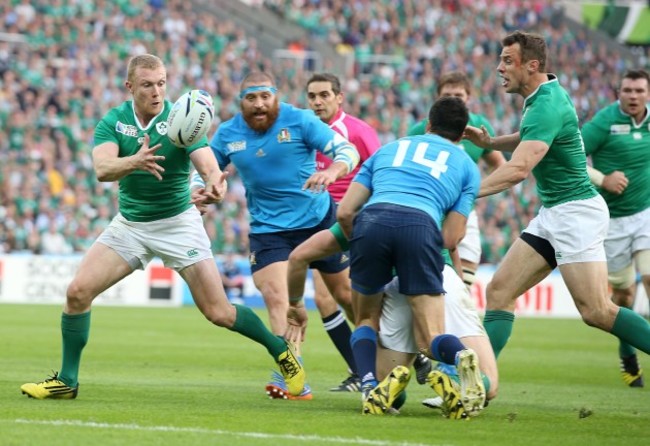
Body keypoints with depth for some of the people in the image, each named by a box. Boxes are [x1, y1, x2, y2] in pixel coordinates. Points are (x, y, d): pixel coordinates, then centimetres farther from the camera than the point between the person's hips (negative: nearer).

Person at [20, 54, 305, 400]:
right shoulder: (113, 122, -8)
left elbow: (209, 166, -26)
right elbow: (102, 169, -26)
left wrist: (215, 184, -51)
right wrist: (135, 161, -48)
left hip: (178, 224, -3)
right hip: (129, 225, 3)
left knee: (218, 312, -7)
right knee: (78, 291, -11)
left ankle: (282, 352, 16)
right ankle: (67, 381, 3)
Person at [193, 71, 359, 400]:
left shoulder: (300, 121, -12)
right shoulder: (227, 134, -2)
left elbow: (347, 150, -17)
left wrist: (332, 171, -39)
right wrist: (200, 193, -10)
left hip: (318, 220, -2)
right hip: (268, 229, 2)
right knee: (277, 299, -18)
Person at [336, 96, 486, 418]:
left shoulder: (388, 149, 33)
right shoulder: (467, 166, 27)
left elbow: (344, 212, 24)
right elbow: (451, 238, 17)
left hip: (371, 221, 1)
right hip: (421, 225, -1)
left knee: (367, 320, 22)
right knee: (430, 342, 2)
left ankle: (370, 389, -5)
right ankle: (462, 356, -33)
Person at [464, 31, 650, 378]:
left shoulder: (547, 106, -21)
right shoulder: (543, 95, 9)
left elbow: (519, 169, -31)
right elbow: (532, 139, 28)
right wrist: (489, 142, 10)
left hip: (576, 212, -10)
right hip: (552, 215, 10)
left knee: (596, 312, -13)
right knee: (499, 291, 2)